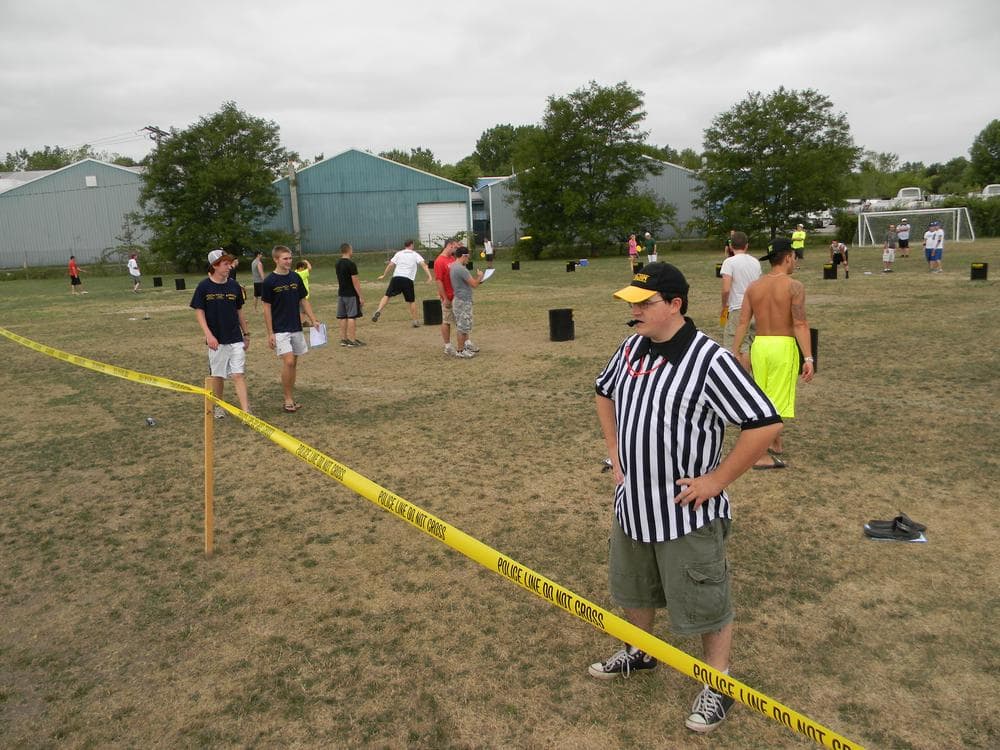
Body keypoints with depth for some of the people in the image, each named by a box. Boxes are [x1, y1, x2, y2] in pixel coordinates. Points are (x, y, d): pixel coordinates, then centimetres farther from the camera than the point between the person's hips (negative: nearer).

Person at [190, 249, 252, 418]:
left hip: (236, 339, 1)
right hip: (216, 340, -1)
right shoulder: (204, 286, -6)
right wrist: (208, 335, -14)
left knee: (238, 375, -5)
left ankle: (246, 412, -9)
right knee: (217, 375, 11)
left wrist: (246, 334, 14)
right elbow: (199, 312, -4)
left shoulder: (234, 286, 3)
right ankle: (219, 406, 30)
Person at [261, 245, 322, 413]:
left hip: (296, 328, 5)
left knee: (293, 364, 9)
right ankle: (288, 400, -3)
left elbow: (303, 301, 13)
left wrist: (314, 319, 2)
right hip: (280, 330, -5)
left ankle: (291, 398, 19)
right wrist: (270, 334, -9)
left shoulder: (296, 277, 6)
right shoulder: (269, 281, -8)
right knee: (288, 362, -14)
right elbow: (267, 308, -6)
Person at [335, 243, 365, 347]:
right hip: (351, 294, -8)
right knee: (352, 317, -4)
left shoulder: (338, 264, 9)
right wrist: (361, 296, -13)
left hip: (341, 294, 8)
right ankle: (352, 340, -4)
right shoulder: (351, 264, -15)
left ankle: (343, 339, 15)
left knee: (343, 317, 10)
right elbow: (355, 282, -17)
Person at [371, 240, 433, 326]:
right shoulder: (415, 254, 12)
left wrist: (383, 275, 20)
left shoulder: (399, 253, 16)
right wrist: (429, 276, -10)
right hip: (408, 280, -1)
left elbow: (390, 265, 11)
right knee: (412, 301, 12)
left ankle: (378, 311, -18)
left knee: (387, 295, 4)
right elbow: (423, 265, -2)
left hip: (396, 278, 1)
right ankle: (415, 321, 16)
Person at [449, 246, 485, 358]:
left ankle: (466, 345, 31)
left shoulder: (453, 266, 8)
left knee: (464, 326, 20)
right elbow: (474, 284, -20)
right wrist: (480, 276, -2)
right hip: (463, 301, -10)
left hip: (461, 299, 10)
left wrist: (476, 278, 11)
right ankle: (460, 351, 7)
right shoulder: (461, 269, -23)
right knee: (463, 327, -1)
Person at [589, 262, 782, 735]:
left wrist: (716, 480, -19)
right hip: (632, 502, 7)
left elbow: (765, 424, -24)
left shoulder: (708, 360, -23)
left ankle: (718, 687, 33)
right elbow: (605, 393, 20)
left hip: (686, 514, -7)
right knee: (634, 588, 26)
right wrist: (615, 454, 13)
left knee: (705, 604, 11)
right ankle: (638, 653, 51)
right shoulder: (630, 348, 0)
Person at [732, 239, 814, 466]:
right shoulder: (794, 286, -9)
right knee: (776, 401, 2)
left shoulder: (753, 287, 5)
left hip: (759, 345, 5)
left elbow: (743, 323, 3)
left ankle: (776, 444, 35)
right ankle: (761, 455, 1)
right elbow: (800, 324, -17)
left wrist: (734, 353, 6)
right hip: (784, 346, -5)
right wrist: (808, 358, -18)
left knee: (764, 398, 19)